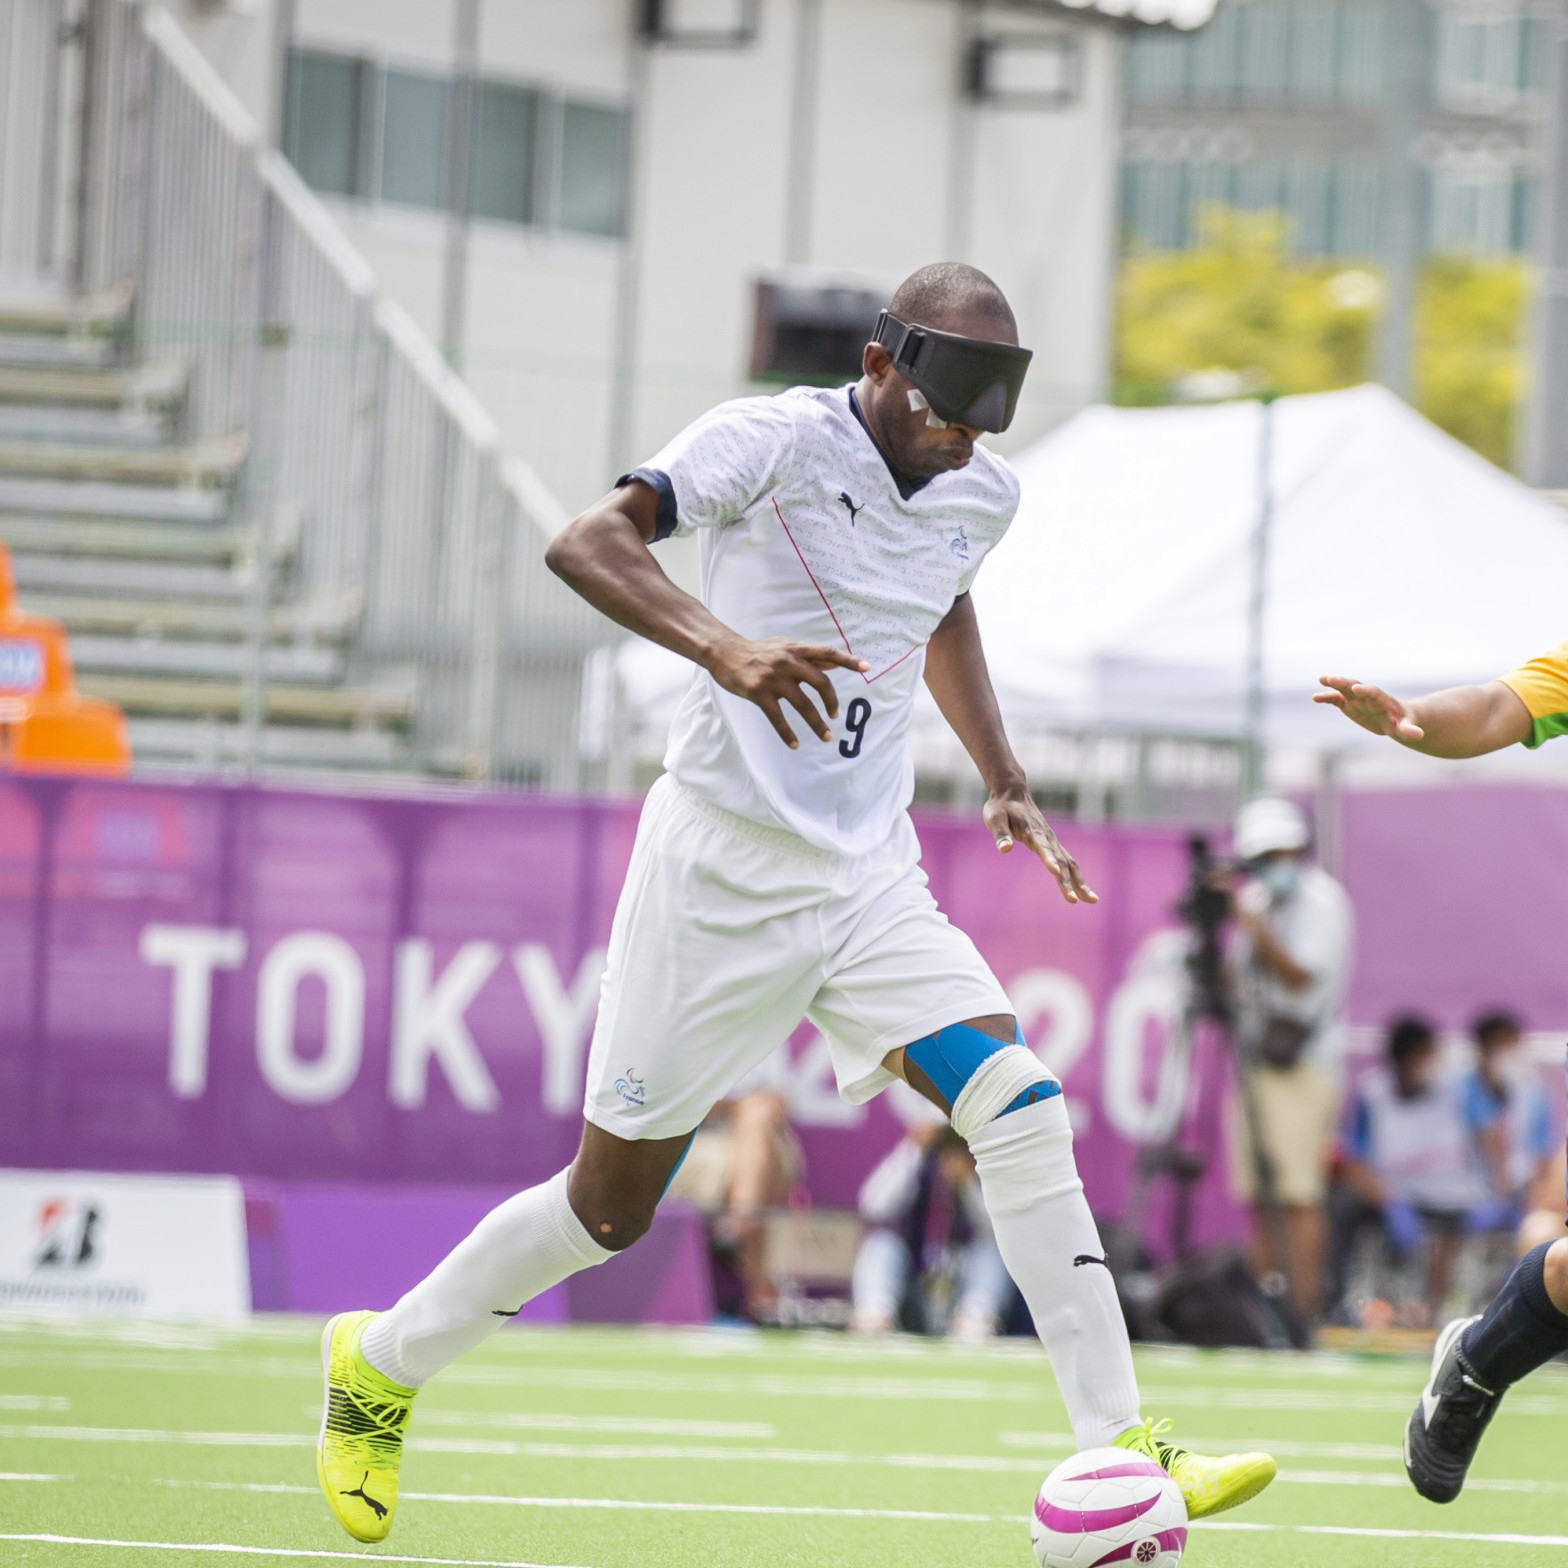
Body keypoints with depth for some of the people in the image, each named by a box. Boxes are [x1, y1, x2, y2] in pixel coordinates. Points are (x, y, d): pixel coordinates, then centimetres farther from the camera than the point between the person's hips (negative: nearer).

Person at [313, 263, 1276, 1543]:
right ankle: (383, 1365, 28)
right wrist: (721, 644, -44)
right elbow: (586, 541, -28)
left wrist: (1004, 783, 19)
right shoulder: (776, 439, -15)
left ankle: (1120, 1448, -16)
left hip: (872, 884, 5)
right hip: (722, 873, -5)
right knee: (609, 1208, 3)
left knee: (1022, 1112, -16)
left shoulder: (982, 493, 5)